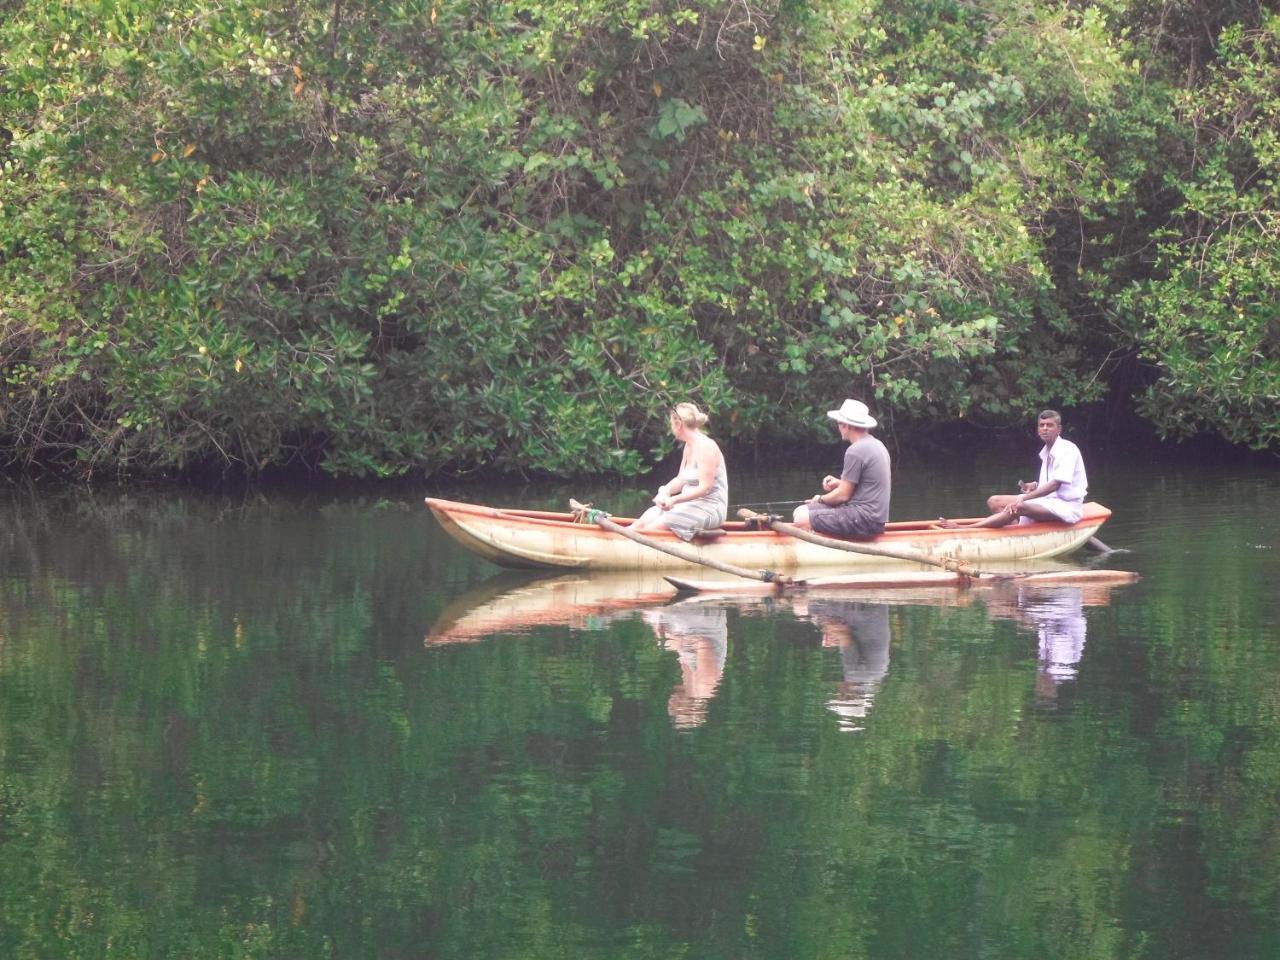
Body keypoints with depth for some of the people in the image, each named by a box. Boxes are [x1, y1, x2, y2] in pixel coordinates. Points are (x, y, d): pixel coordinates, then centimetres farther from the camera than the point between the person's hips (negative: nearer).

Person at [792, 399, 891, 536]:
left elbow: (843, 495, -13)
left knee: (802, 520, -16)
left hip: (865, 519, -10)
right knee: (800, 511, 10)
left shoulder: (855, 451, -17)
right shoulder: (876, 444, 14)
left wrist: (820, 499, 6)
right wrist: (840, 483, 12)